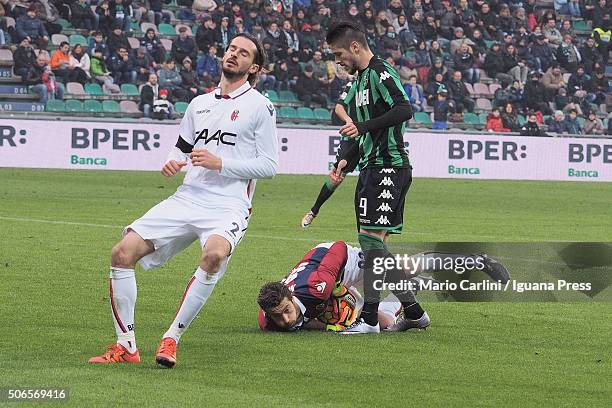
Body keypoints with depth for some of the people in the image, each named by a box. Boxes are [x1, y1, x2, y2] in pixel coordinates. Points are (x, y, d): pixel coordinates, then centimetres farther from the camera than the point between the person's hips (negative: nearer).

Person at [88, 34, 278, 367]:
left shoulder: (259, 106, 2)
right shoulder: (199, 103, 19)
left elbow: (269, 165, -3)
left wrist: (220, 163, -11)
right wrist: (172, 163, 5)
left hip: (228, 205, -6)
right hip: (187, 198, 6)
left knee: (214, 254, -38)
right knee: (123, 253, -10)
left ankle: (171, 339, -27)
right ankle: (125, 346, -3)